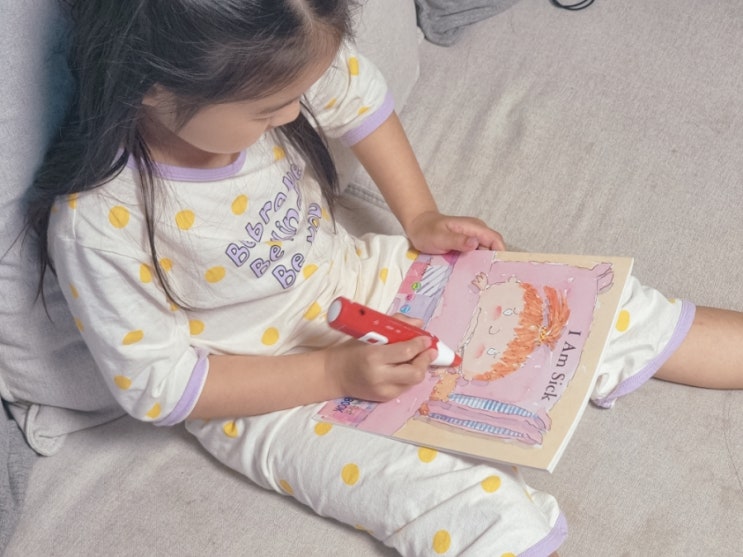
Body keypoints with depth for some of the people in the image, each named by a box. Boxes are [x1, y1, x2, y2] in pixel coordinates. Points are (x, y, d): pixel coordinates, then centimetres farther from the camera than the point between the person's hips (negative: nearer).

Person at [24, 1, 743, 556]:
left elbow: (360, 98, 5)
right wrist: (333, 374, -22)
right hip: (271, 399, -5)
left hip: (356, 280, 5)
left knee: (604, 311, 1)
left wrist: (421, 217, 1)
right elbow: (156, 383, -20)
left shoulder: (275, 69, -18)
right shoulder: (97, 222, -31)